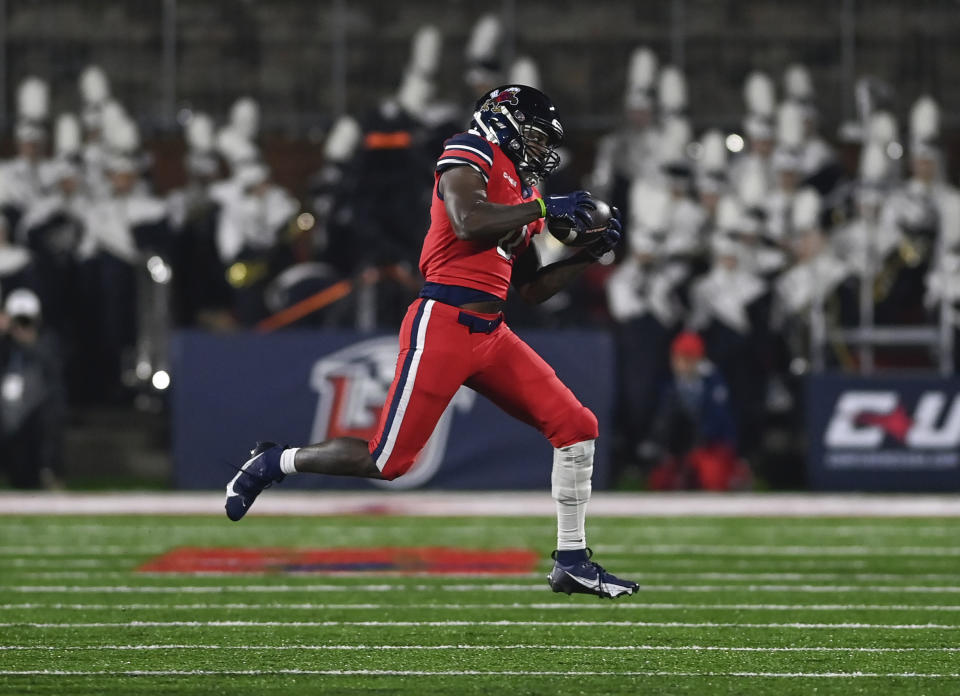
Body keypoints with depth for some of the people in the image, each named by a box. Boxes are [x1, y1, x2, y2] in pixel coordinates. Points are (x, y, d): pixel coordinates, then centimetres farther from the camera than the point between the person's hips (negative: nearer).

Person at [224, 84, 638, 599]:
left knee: (577, 427, 1)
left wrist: (590, 253, 17)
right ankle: (274, 464, 15)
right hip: (444, 323, -8)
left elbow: (532, 288, 26)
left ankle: (571, 562, 9)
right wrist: (543, 208, -12)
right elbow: (468, 222, -21)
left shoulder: (520, 191, 22)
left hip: (491, 334, 8)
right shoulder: (471, 153, -2)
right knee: (388, 461, -7)